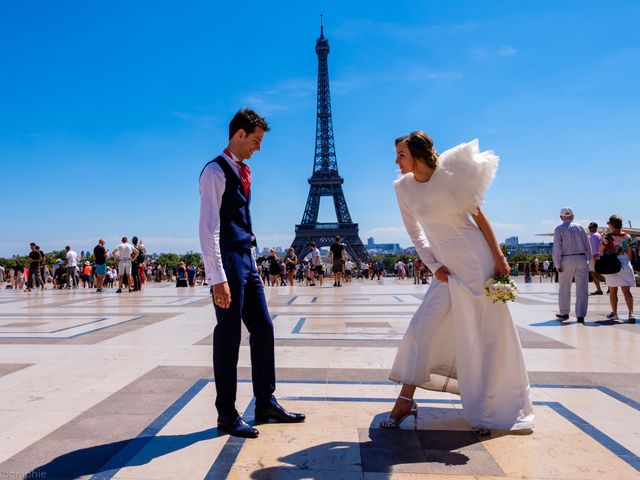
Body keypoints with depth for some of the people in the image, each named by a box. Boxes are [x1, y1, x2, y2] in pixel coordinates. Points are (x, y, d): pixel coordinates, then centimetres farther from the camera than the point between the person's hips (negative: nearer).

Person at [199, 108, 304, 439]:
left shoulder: (243, 171, 16)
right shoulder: (215, 171, -11)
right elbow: (208, 228, -18)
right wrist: (217, 278, -22)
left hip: (246, 261, 9)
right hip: (227, 262, -9)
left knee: (263, 329, 11)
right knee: (228, 336, -1)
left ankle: (266, 403, 23)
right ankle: (226, 414, 14)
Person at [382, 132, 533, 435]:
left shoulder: (451, 176, -13)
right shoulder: (403, 188, -2)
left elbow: (479, 217, -4)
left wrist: (498, 258, -5)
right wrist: (433, 265, -2)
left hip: (476, 262, -4)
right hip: (446, 269, 4)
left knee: (487, 335, 4)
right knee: (421, 327, -3)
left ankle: (488, 411, 21)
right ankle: (405, 401, 8)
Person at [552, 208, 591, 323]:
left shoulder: (559, 229, -2)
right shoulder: (581, 227, 6)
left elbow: (557, 248, -9)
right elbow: (588, 246, 6)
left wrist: (557, 265, -6)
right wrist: (587, 260, 13)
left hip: (567, 261, -2)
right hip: (582, 259, 2)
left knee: (564, 288, 12)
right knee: (582, 288, 4)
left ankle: (564, 313, 23)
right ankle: (581, 315, 2)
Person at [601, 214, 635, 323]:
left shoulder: (608, 236, -9)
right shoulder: (627, 236, 2)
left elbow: (601, 250, -2)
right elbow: (629, 253, 8)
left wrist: (603, 239, 10)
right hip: (624, 263, 2)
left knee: (613, 291, 12)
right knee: (626, 291, -2)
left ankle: (614, 313, 22)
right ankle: (631, 314, -16)